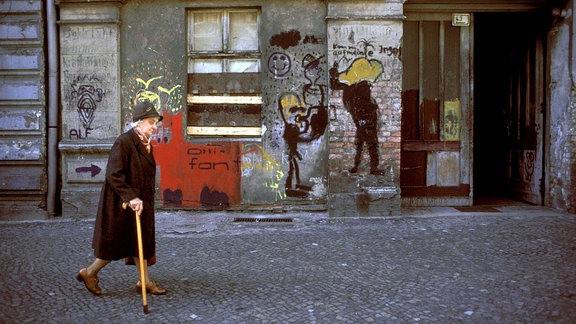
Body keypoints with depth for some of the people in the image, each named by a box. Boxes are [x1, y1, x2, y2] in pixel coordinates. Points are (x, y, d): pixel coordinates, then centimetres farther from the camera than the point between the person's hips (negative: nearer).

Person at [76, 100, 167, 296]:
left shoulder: (145, 143, 8)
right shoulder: (124, 142, -18)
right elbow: (114, 175, -24)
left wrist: (140, 200, 16)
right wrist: (131, 197, -29)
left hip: (140, 202, 9)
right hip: (121, 204, -9)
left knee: (141, 241, 13)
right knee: (116, 243, 2)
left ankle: (145, 282, 21)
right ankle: (89, 273, 22)